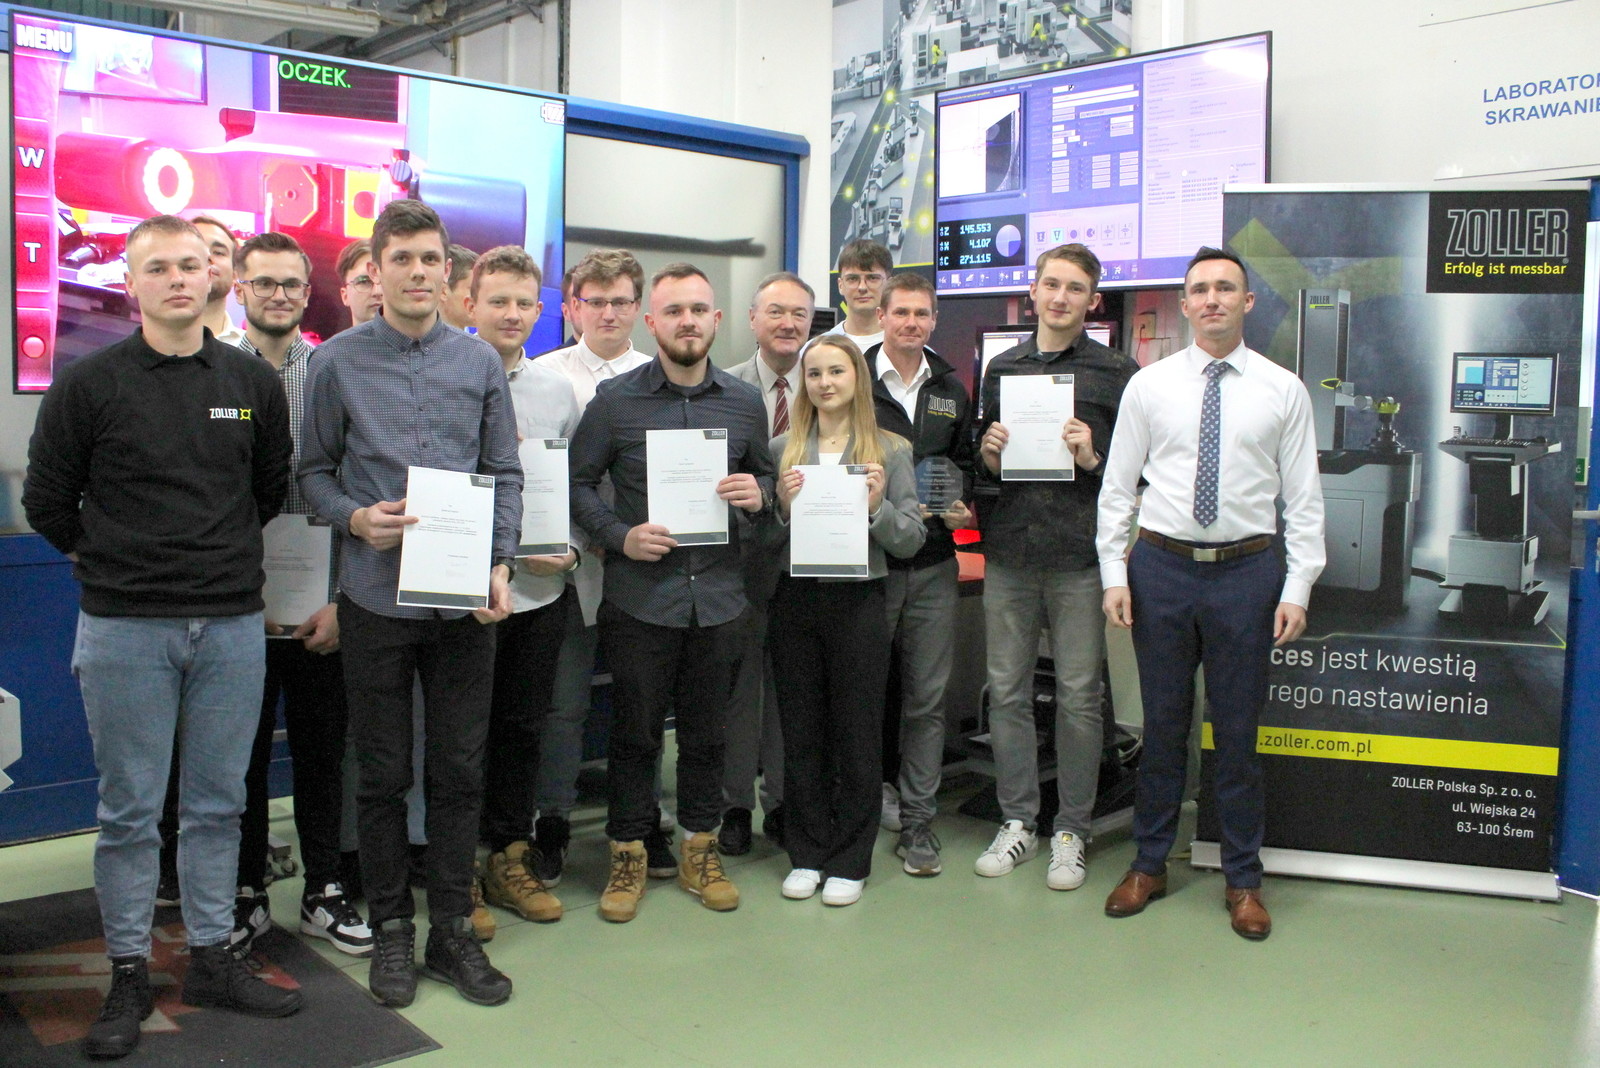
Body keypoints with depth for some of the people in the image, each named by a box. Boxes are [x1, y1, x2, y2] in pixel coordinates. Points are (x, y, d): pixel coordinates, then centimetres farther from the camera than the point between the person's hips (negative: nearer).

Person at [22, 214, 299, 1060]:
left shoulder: (254, 383, 5)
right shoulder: (88, 384, -3)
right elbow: (47, 501, 5)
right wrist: (111, 560, 10)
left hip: (233, 624, 3)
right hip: (125, 629, -2)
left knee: (218, 802, 11)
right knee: (129, 809, 6)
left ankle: (212, 958, 24)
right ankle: (128, 975, 19)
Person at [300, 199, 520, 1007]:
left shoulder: (480, 362, 6)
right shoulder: (338, 361, 1)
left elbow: (505, 474, 7)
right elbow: (314, 471, 6)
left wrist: (500, 564, -5)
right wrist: (355, 519, -13)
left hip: (465, 601, 2)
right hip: (376, 598, -1)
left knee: (460, 771, 8)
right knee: (383, 775, 9)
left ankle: (452, 930, 22)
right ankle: (390, 929, 25)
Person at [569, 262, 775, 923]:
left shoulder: (745, 402, 7)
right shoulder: (614, 400, -2)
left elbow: (766, 478, 17)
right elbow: (578, 483, 1)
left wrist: (759, 495, -6)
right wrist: (620, 536, -13)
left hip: (717, 595, 3)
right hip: (640, 596, -2)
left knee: (706, 731, 13)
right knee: (635, 731, 7)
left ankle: (699, 851, 29)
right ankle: (628, 856, 24)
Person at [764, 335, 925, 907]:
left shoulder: (890, 451, 1)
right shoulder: (782, 449, 5)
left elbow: (912, 541, 0)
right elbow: (763, 541, 5)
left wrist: (878, 507, -17)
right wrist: (784, 507, -13)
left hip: (859, 601, -2)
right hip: (795, 600, 2)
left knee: (857, 734, 6)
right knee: (800, 731, 9)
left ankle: (849, 860, 20)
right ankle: (807, 854, 24)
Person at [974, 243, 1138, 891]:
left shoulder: (1116, 373, 3)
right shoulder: (1001, 368, 14)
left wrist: (1094, 459, -14)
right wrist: (987, 455, -1)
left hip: (1079, 555, -3)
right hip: (1008, 551, 3)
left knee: (1078, 695, 3)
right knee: (1007, 690, 7)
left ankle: (1071, 831, 16)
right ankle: (1017, 820, 21)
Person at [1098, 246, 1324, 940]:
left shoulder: (1283, 390, 3)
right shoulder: (1148, 385, 4)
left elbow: (1303, 498, 2)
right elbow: (1117, 487, 4)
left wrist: (1297, 590, -5)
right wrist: (1114, 575, -2)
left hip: (1247, 571, 0)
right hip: (1162, 568, 1)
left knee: (1239, 731, 8)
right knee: (1162, 724, 10)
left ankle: (1242, 880, 23)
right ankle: (1149, 864, 26)